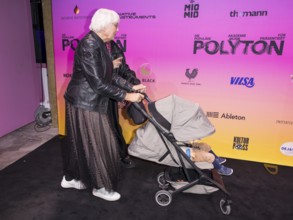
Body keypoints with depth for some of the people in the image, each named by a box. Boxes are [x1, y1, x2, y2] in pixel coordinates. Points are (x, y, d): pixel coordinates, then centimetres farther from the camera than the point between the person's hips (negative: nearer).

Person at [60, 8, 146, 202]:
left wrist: (131, 86, 5)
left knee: (80, 142, 20)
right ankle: (100, 187, 23)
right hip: (85, 103, -10)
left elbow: (109, 76, 10)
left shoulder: (100, 44, 9)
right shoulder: (89, 45, -22)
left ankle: (71, 178, 38)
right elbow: (98, 83, -25)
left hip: (92, 102, 10)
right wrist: (126, 96, -20)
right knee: (94, 145, 3)